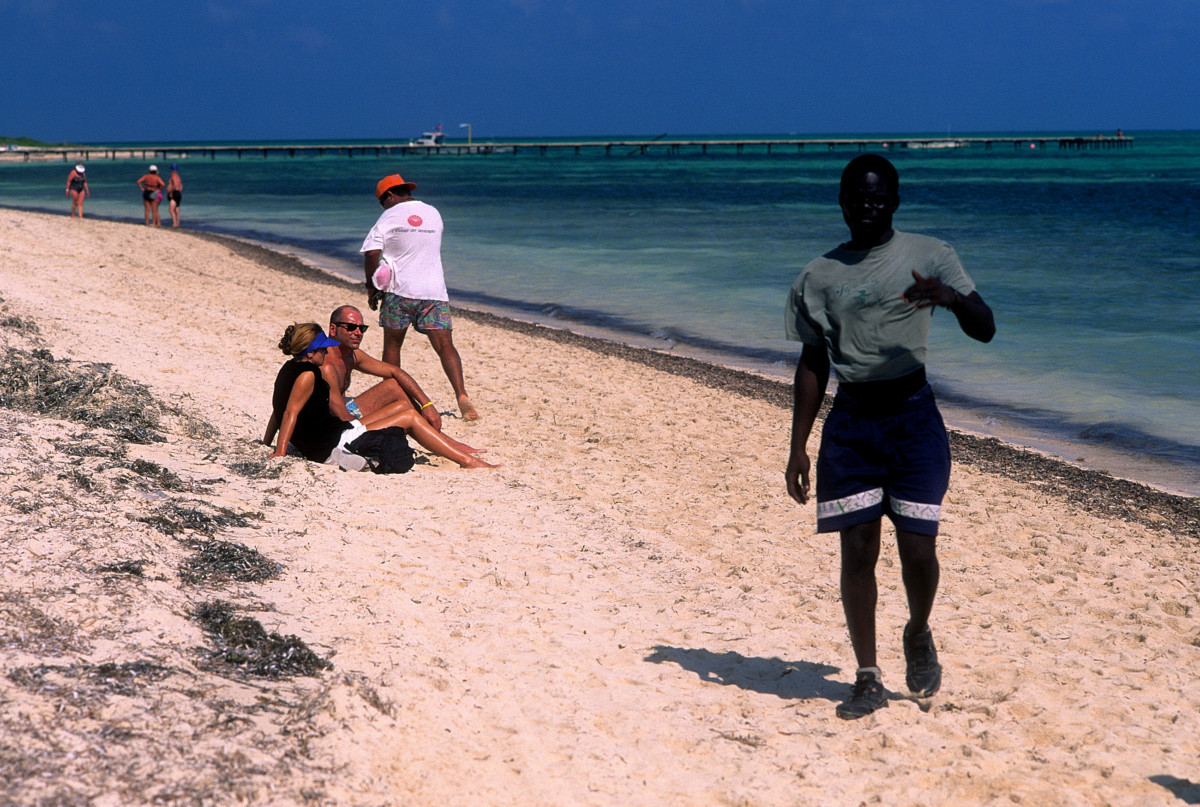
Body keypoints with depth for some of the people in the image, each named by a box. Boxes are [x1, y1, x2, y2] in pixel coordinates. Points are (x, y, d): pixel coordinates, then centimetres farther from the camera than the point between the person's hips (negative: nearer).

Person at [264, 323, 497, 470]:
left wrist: (266, 444, 19)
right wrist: (280, 452, -26)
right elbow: (290, 412, -24)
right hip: (335, 448, -11)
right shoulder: (307, 375, -19)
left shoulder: (291, 368, 11)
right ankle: (467, 460, -1)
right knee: (410, 417, -4)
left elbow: (277, 411, 15)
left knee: (403, 407, 16)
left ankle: (455, 448, 25)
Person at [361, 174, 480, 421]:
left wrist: (371, 287, 3)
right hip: (434, 290, 3)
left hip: (399, 289, -3)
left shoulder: (390, 216, -2)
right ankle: (462, 395, -22)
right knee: (445, 345, -5)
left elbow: (371, 253, -9)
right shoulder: (434, 213, 13)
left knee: (392, 345, 13)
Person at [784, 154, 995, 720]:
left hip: (913, 416, -1)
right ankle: (868, 679, 12)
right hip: (850, 423, 2)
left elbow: (984, 330, -6)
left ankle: (918, 635, 28)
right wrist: (799, 448, 7)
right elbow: (812, 366, 11)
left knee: (918, 549, -4)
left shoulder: (929, 257, 1)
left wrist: (950, 297, -28)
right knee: (857, 552, 0)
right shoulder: (819, 277, 7)